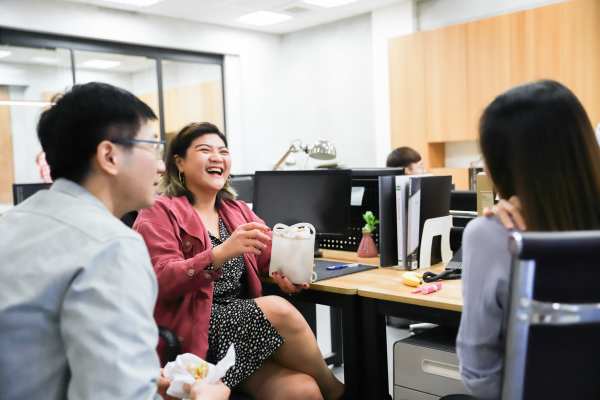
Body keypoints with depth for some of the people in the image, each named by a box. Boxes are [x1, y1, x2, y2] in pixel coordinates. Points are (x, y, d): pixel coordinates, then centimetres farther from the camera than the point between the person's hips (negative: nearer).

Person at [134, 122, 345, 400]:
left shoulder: (236, 210, 18)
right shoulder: (159, 213, -2)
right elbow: (161, 282, -14)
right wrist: (222, 252, -28)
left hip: (245, 323, 5)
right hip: (194, 334, -5)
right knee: (278, 310, -26)